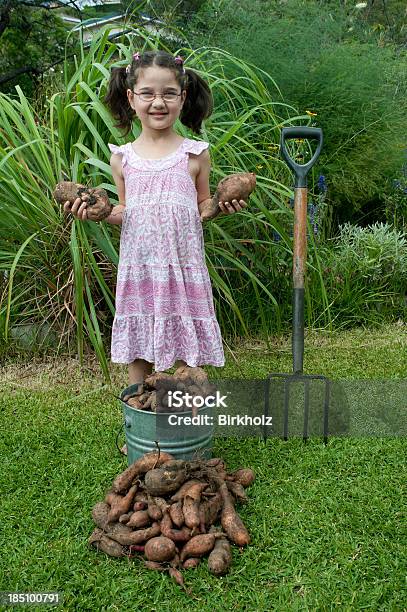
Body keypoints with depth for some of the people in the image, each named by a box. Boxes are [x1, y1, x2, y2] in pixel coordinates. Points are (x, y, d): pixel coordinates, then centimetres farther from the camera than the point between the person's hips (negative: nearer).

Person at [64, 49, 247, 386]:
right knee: (138, 351, 11)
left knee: (188, 347, 4)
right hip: (138, 267, 2)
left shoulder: (195, 154, 1)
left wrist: (221, 206, -10)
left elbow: (202, 208, 10)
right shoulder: (123, 158, 5)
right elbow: (125, 214, 14)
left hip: (183, 266, -2)